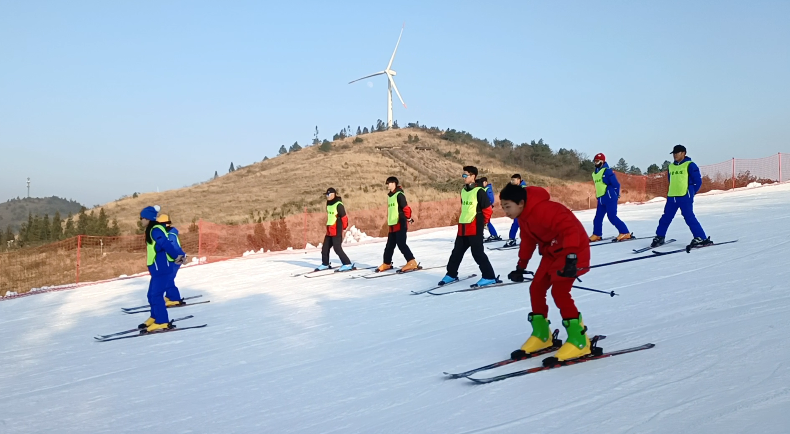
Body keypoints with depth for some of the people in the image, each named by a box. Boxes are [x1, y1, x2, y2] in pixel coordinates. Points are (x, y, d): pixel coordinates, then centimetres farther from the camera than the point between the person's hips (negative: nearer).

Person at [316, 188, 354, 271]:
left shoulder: (338, 205, -15)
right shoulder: (328, 204, 12)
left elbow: (344, 217, -16)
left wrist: (344, 228, -13)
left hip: (337, 231, -9)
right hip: (329, 231, 9)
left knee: (337, 249, -12)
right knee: (325, 248, 15)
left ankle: (348, 264, -6)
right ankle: (325, 264, 30)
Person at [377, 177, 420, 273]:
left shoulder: (399, 194, -11)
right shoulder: (389, 195, 17)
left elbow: (406, 208, -17)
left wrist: (408, 218, -12)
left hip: (400, 224, -9)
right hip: (392, 225, 9)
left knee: (401, 244, -13)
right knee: (390, 245, 14)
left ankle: (412, 262, -11)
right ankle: (387, 263, 25)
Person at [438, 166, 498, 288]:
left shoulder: (479, 191, -11)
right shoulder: (463, 191, 12)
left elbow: (488, 210, -10)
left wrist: (481, 224, -4)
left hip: (475, 229, -8)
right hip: (462, 228, 8)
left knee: (477, 253, -8)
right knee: (457, 252, 15)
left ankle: (489, 277, -1)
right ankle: (451, 274, 28)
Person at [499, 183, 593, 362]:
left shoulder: (543, 210, -30)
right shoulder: (523, 216, 1)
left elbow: (569, 229, -38)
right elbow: (528, 241, 16)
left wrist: (571, 258, -46)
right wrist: (521, 267, 17)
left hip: (574, 250, -10)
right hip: (552, 252, 10)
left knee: (559, 290, -18)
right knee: (536, 288, 7)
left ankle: (578, 340, -8)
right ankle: (541, 335, 22)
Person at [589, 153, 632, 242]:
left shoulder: (607, 171, -11)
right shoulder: (594, 174, 14)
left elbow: (616, 184, -11)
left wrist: (616, 196, -7)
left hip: (609, 198, -8)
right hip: (601, 200, 8)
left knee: (612, 217, -13)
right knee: (598, 218, 9)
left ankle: (625, 233, -8)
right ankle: (596, 235, 21)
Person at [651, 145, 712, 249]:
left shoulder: (690, 165, -2)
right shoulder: (671, 167, 16)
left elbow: (698, 181, -1)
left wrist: (690, 193, 1)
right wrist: (674, 192, 16)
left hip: (685, 197, -6)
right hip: (672, 197, 6)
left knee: (689, 217, -13)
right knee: (665, 218, 9)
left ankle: (701, 238, -10)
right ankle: (659, 237, 20)